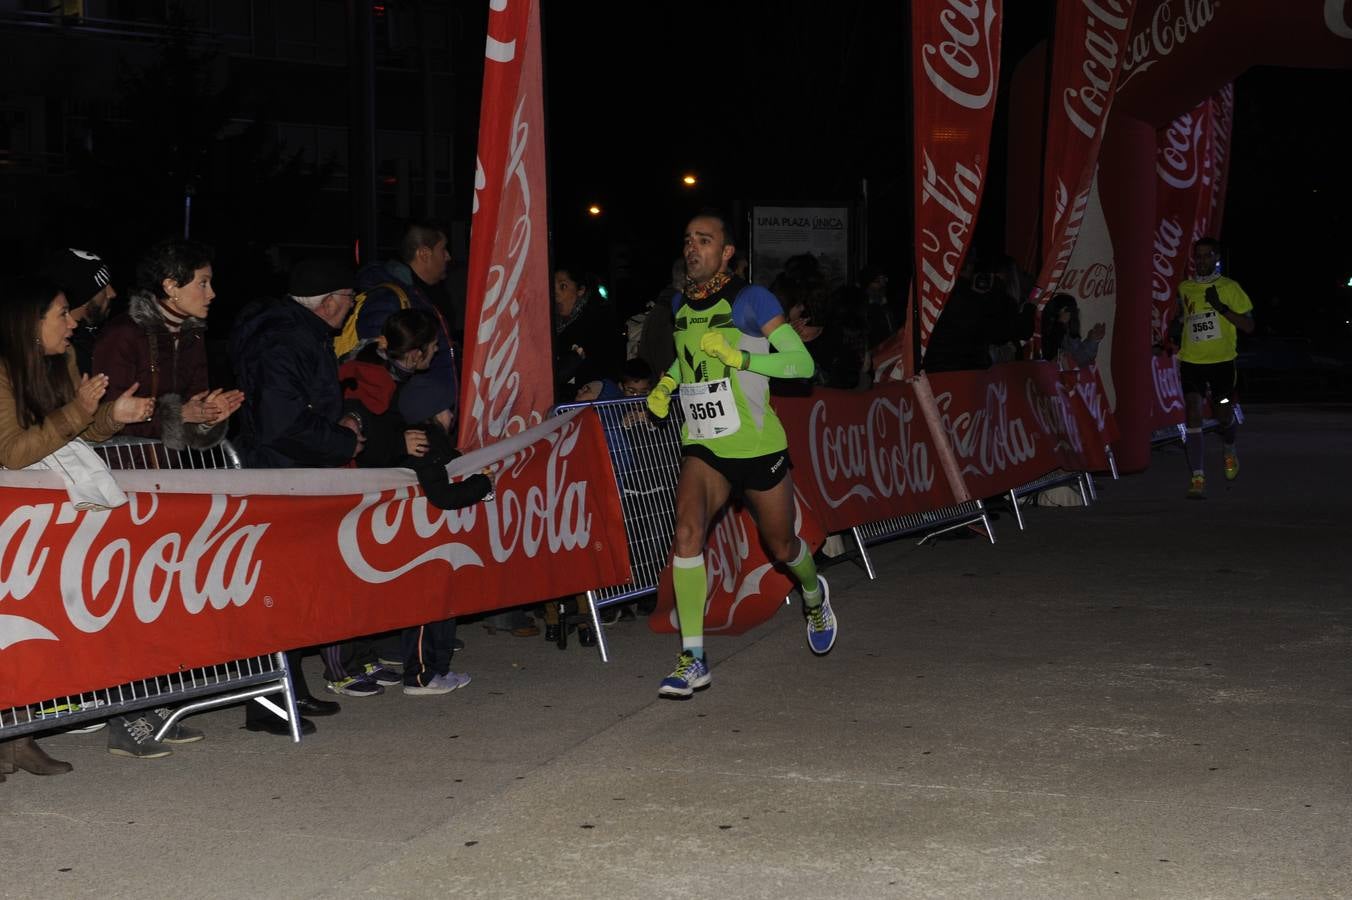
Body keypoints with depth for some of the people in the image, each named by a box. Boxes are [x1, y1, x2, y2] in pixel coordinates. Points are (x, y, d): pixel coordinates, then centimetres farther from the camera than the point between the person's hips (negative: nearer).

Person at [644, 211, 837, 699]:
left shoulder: (751, 300, -11)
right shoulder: (680, 304, 6)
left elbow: (802, 363, -13)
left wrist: (741, 359, -24)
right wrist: (666, 384, 8)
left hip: (757, 446, -3)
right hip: (702, 447, 3)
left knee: (782, 545, 15)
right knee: (687, 532, -22)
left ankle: (814, 597, 52)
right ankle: (693, 659, -20)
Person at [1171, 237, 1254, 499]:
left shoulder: (1229, 288, -3)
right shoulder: (1184, 289, 8)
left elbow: (1248, 325, -6)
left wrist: (1221, 308, -18)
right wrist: (1176, 329, 6)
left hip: (1222, 360, -2)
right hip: (1191, 361, 2)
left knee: (1224, 415, 8)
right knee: (1193, 412, -12)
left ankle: (1229, 449, 44)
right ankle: (1198, 478, -14)